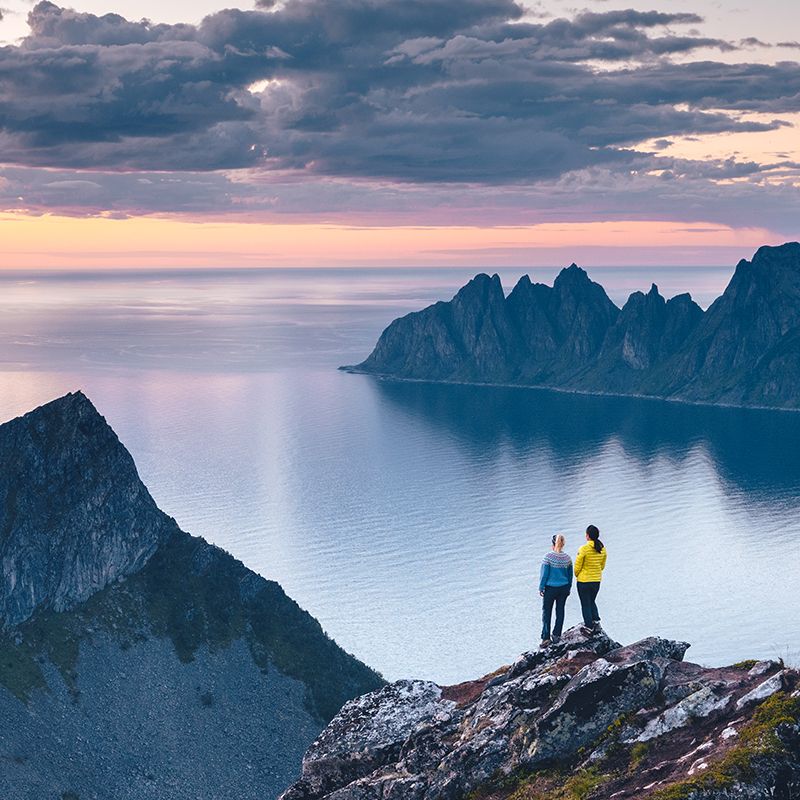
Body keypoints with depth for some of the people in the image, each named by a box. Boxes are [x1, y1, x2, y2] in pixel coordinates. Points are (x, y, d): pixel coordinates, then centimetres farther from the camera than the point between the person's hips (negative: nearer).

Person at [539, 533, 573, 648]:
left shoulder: (548, 557, -15)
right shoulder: (567, 558, -1)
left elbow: (544, 573, -11)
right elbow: (570, 575, 8)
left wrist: (541, 588, 0)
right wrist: (568, 589, 20)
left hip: (550, 588, -4)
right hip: (564, 589, 4)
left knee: (546, 612, 3)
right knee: (560, 611, 14)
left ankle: (546, 637, -3)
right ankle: (556, 635, 20)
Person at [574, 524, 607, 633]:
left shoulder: (584, 549, -20)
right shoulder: (602, 549, -3)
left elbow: (577, 566, -13)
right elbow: (602, 566, 8)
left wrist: (577, 575, 7)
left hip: (584, 580, -5)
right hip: (597, 580, 5)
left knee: (585, 604, 7)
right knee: (592, 601, 23)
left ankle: (589, 626, 10)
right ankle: (596, 621, 11)